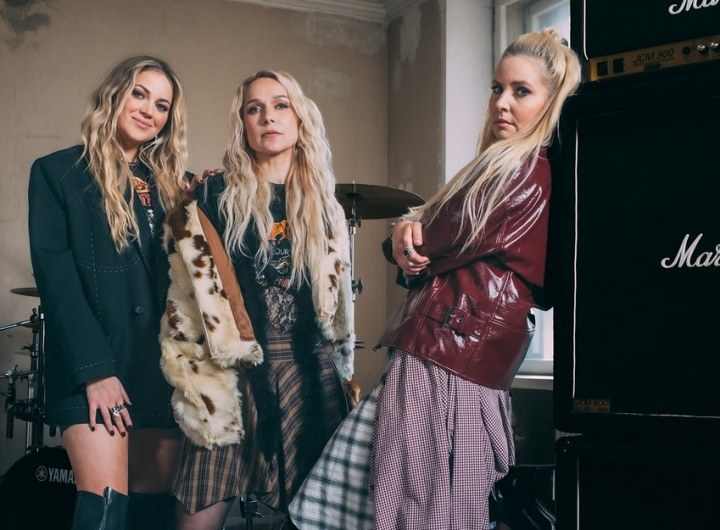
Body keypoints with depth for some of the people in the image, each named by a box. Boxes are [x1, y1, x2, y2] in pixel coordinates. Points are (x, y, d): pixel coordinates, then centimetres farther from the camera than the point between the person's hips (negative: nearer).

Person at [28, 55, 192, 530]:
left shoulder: (172, 183, 17)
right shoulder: (59, 172, 2)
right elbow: (55, 275, -7)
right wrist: (94, 369, -15)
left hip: (165, 363, 5)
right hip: (94, 366, -4)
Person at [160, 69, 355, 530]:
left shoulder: (324, 203, 13)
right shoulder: (216, 195, 1)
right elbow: (200, 286, -1)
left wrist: (344, 374, 16)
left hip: (310, 371, 3)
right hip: (235, 371, -3)